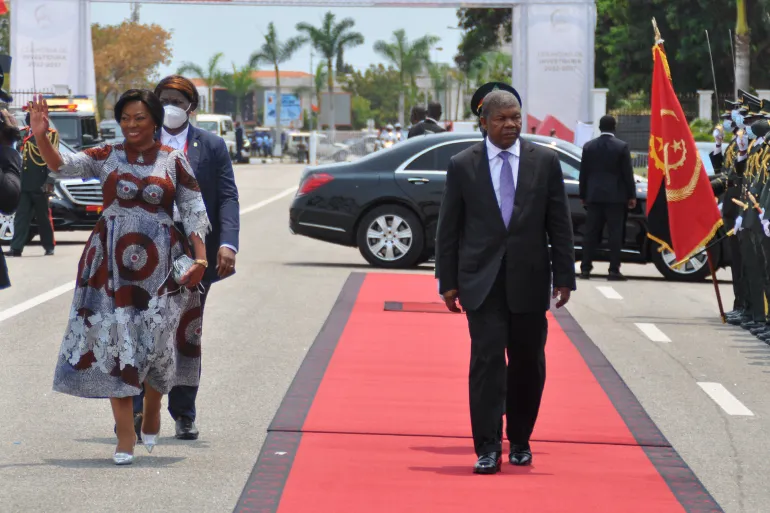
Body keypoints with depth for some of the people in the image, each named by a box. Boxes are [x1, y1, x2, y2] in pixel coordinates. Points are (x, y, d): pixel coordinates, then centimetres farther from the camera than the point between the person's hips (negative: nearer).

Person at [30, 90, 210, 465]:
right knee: (114, 342, -4)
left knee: (158, 339, -1)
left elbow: (193, 211, 5)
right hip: (112, 262, 0)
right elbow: (63, 166, -9)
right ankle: (125, 437, -1)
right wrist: (41, 137, -26)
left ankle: (152, 412, 28)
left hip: (160, 261, 0)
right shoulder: (107, 157, 5)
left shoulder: (174, 161, 4)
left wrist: (200, 257, -4)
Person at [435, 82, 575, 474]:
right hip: (482, 281, -1)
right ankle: (488, 448, -8)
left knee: (528, 364, 8)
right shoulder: (462, 166, 2)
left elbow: (559, 224, 5)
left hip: (529, 281, 2)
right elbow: (448, 229, 5)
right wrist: (448, 281, 2)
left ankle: (520, 441, 23)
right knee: (487, 360, -8)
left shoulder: (545, 161, 4)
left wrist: (564, 276, 0)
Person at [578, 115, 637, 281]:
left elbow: (583, 173, 7)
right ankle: (614, 270, -6)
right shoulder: (621, 147, -5)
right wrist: (632, 196, 2)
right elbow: (627, 173, -4)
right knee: (615, 233, -2)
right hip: (615, 196, -3)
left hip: (594, 195, 3)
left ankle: (585, 268, 3)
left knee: (591, 233, 6)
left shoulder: (589, 146, 4)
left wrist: (583, 195, 15)